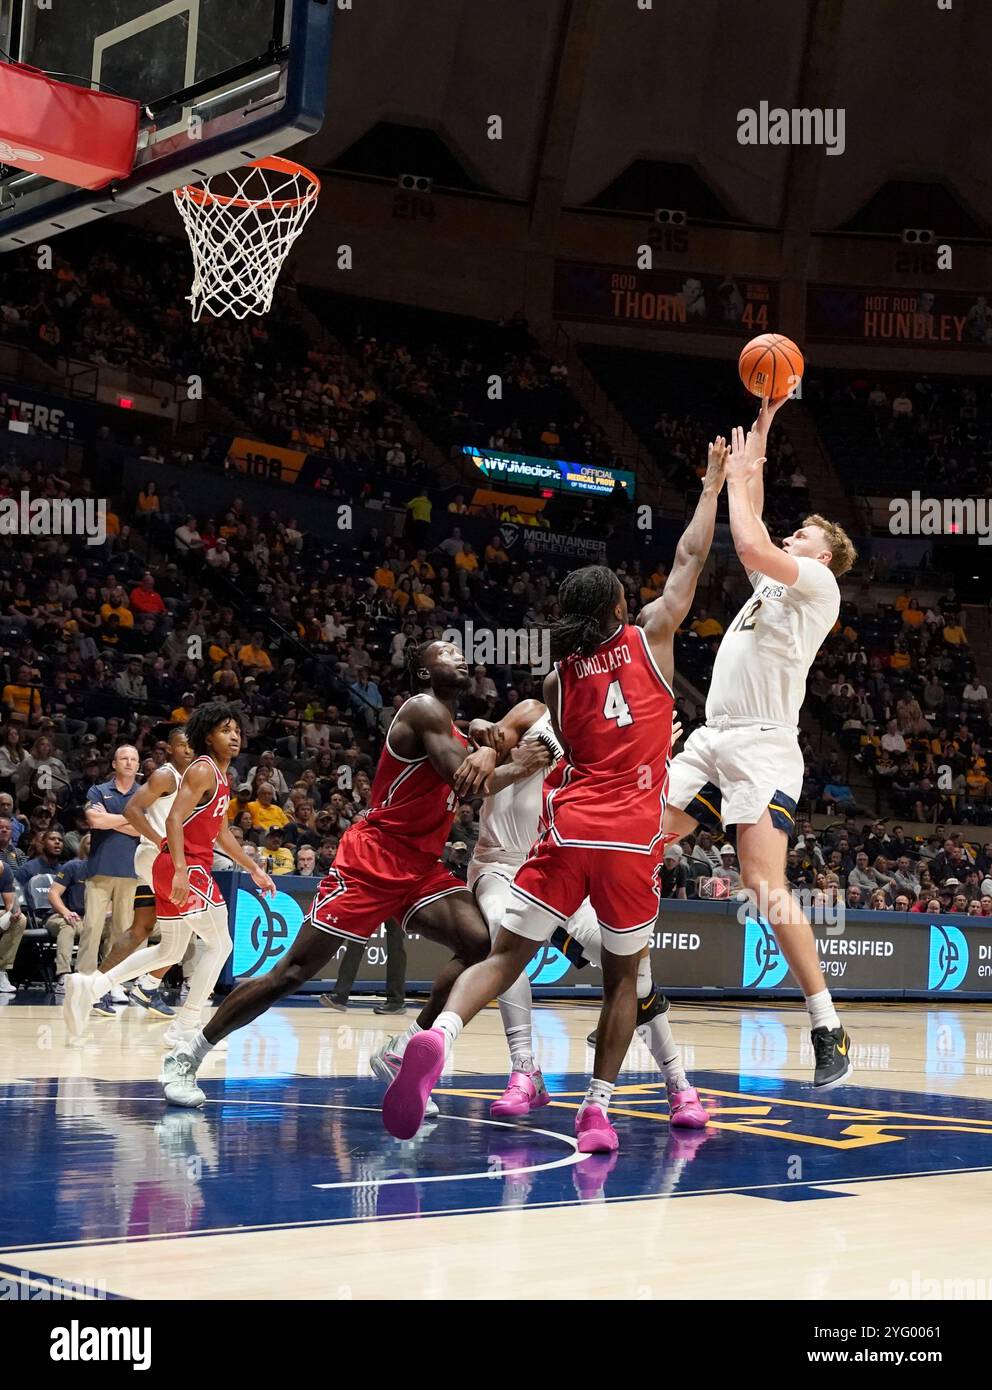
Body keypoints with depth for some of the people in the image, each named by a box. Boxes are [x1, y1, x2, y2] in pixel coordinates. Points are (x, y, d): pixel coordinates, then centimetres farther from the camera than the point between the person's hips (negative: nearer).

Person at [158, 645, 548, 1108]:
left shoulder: (454, 731, 18)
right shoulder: (425, 709, -12)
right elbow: (464, 781, -24)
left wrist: (522, 768, 2)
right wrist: (484, 754, -8)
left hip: (420, 866, 8)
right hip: (371, 858, -8)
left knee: (480, 943, -14)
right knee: (294, 971, -7)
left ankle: (401, 1054, -5)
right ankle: (186, 1056, 6)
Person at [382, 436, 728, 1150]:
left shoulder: (557, 678, 13)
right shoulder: (650, 638, 7)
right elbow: (691, 558, 14)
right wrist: (713, 482, 25)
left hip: (571, 829, 1)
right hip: (635, 835, -1)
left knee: (506, 957, 0)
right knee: (623, 976, 14)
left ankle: (439, 1036, -28)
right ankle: (597, 1110, 8)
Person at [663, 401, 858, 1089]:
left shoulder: (818, 582, -1)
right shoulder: (775, 580, 23)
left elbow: (750, 542, -16)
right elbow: (753, 534, 31)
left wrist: (739, 477, 0)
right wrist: (759, 436, 28)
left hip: (763, 745, -9)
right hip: (712, 737, 9)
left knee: (766, 884, -18)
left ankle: (829, 1030, -12)